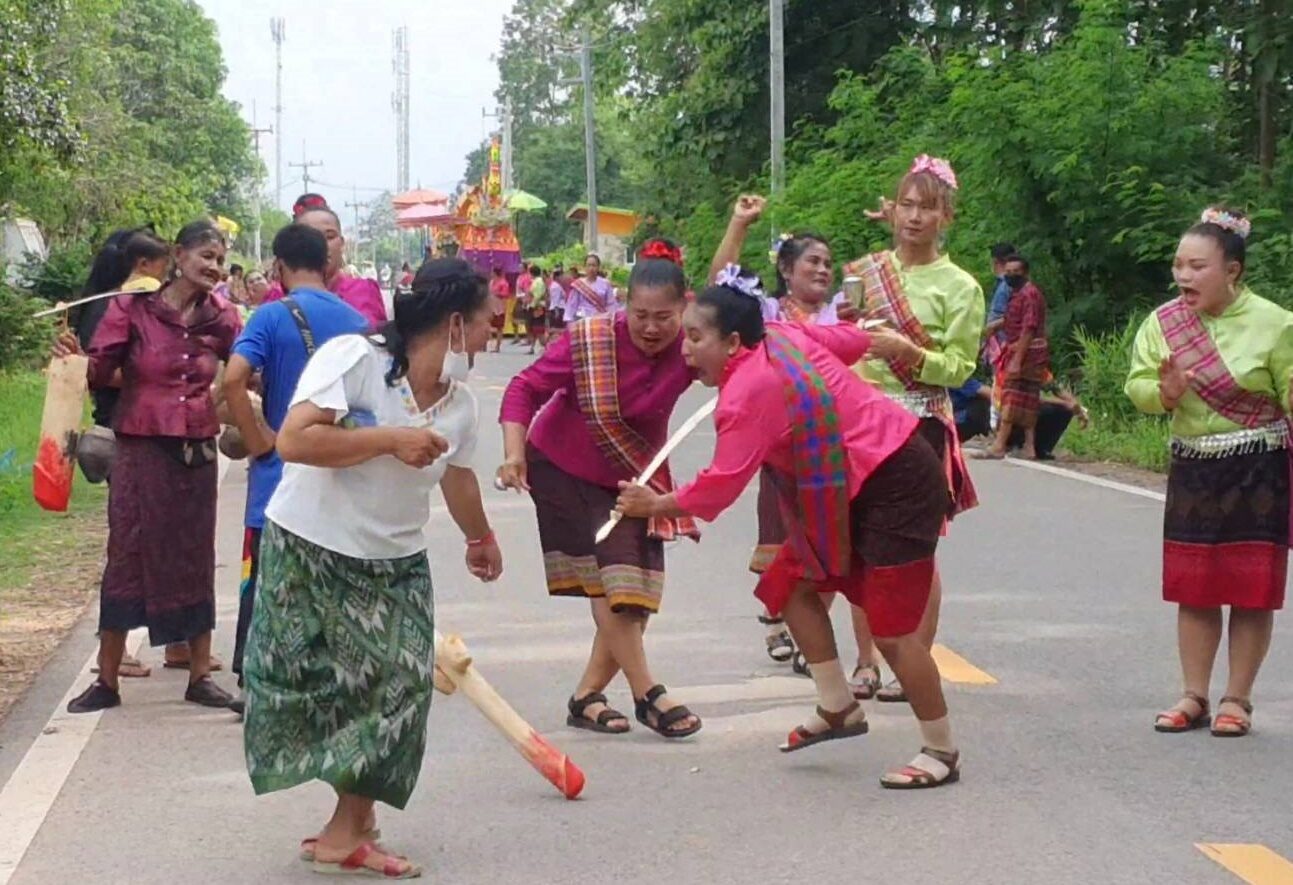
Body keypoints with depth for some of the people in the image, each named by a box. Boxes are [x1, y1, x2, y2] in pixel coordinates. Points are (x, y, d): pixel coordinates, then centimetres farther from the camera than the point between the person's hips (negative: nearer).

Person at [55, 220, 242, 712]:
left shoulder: (221, 319, 4)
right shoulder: (132, 308, -5)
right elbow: (100, 370, -10)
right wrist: (77, 359, -27)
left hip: (197, 451, 3)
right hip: (141, 449, -3)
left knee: (196, 559, 9)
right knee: (127, 557, -1)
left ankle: (200, 675, 18)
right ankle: (107, 680, 9)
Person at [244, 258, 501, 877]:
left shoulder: (460, 404, 2)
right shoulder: (352, 358, -19)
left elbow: (457, 477, 23)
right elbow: (293, 440, -29)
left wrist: (480, 539, 39)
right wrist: (390, 439, -26)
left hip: (394, 567, 6)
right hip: (308, 549, -6)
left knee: (399, 688, -1)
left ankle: (351, 831, 9)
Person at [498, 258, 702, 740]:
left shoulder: (691, 347, -21)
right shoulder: (589, 340, -25)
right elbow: (526, 389, -21)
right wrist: (515, 452, -32)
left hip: (636, 478, 4)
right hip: (564, 468, -4)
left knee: (635, 591, 3)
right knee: (610, 579, -12)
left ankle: (587, 697, 15)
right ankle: (648, 695, -10)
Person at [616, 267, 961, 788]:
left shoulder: (747, 392, -23)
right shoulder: (782, 334, 1)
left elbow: (721, 486, -21)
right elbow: (854, 340, 13)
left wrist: (658, 505, -6)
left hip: (897, 487, -10)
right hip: (854, 486, 10)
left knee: (890, 626, -7)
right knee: (794, 584, 11)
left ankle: (941, 753, 6)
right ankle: (838, 709, 20)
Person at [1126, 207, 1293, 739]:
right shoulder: (1163, 322, 0)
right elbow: (1137, 385, -3)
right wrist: (1164, 393, -24)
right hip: (1191, 470, 4)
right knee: (1192, 588, 10)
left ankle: (1236, 700, 14)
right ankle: (1194, 697, 21)